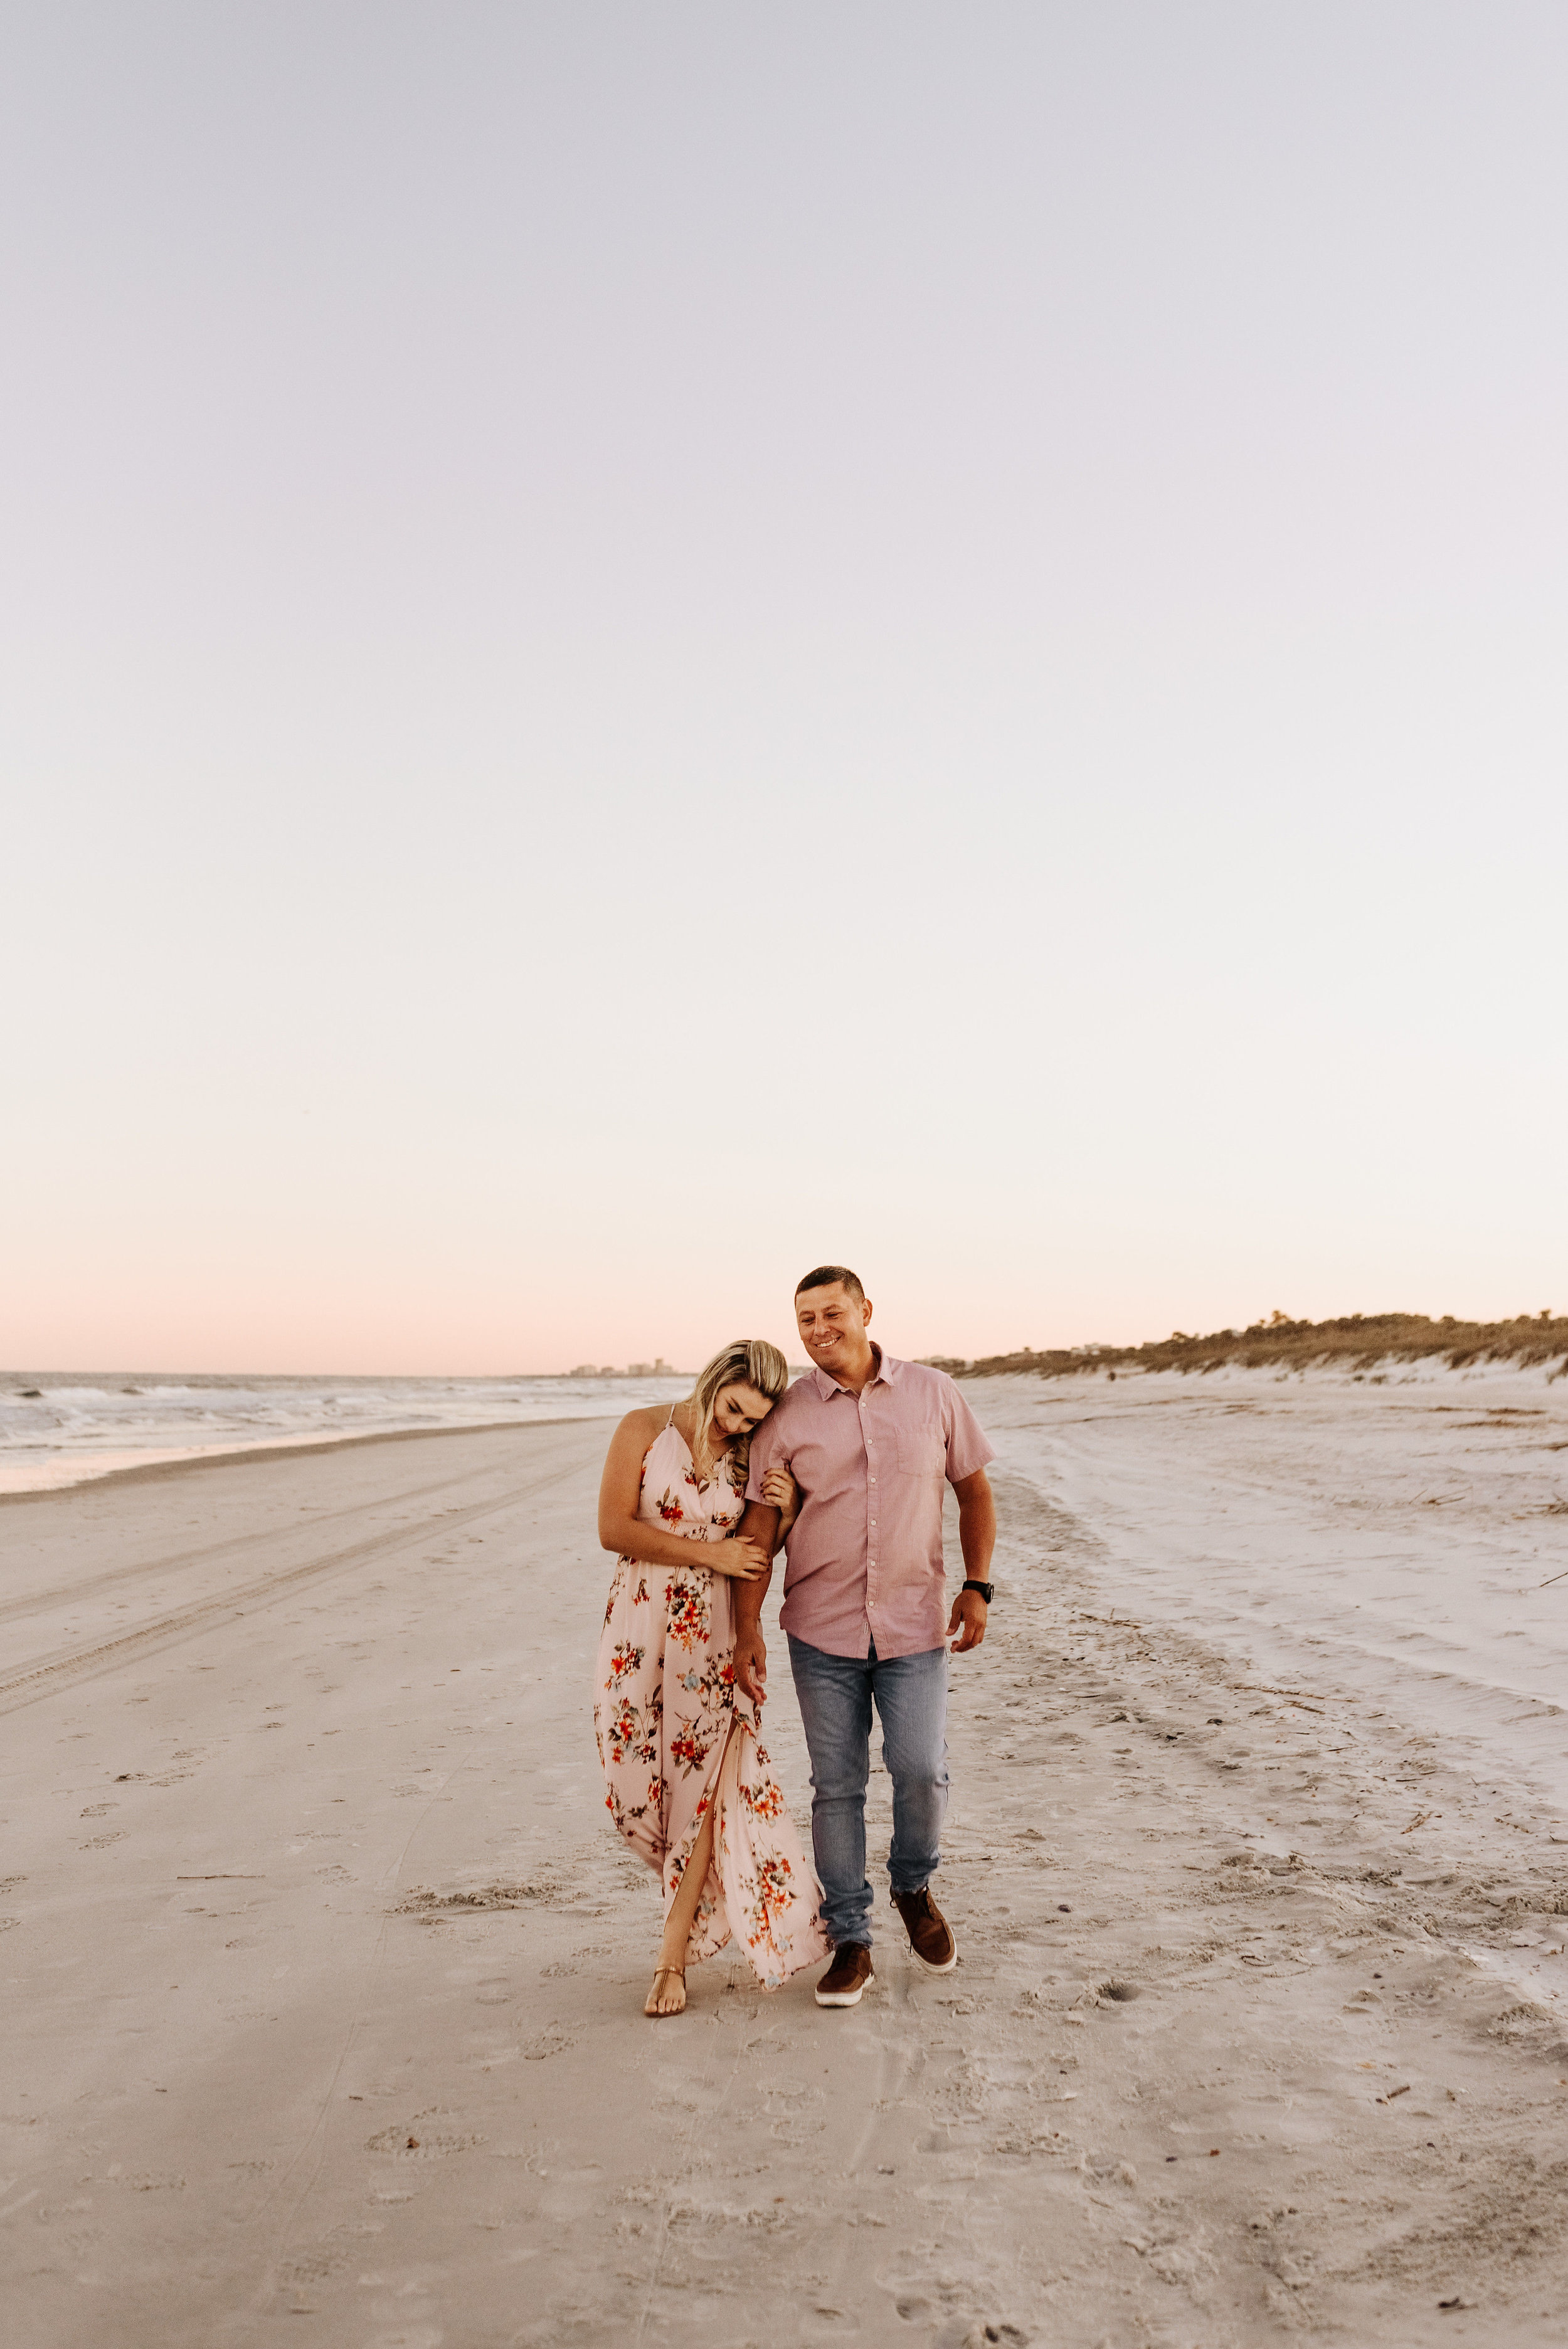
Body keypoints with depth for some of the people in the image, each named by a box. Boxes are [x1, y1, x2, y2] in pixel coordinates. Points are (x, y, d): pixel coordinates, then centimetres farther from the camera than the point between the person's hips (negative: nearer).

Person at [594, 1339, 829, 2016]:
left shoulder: (750, 1459, 6)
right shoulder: (644, 1431, -3)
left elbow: (763, 1559, 12)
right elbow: (614, 1529, -11)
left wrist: (786, 1514, -9)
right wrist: (710, 1553, -14)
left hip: (715, 1635, 1)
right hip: (641, 1632, -1)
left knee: (705, 1782, -4)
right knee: (639, 1784, 4)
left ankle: (674, 1955, 7)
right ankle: (700, 1883, 33)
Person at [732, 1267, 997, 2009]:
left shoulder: (932, 1394, -1)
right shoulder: (786, 1416, -3)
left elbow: (974, 1491, 8)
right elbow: (759, 1528, -2)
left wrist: (976, 1587, -1)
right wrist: (747, 1631, -7)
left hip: (915, 1624, 0)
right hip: (823, 1631, 0)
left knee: (921, 1770, -6)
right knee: (836, 1787, 5)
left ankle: (913, 1888, 25)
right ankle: (850, 1942, 21)